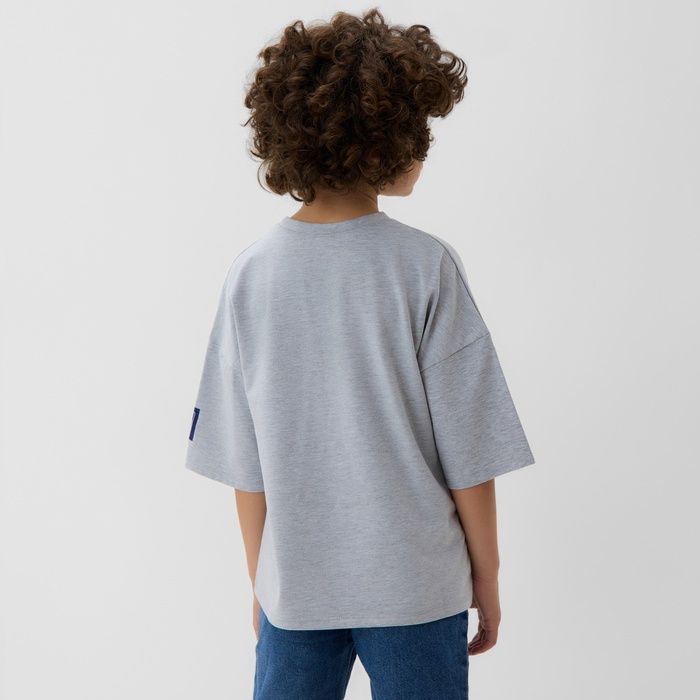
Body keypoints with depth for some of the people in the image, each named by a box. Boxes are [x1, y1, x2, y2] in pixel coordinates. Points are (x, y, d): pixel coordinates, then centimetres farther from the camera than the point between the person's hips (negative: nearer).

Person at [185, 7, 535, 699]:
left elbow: (245, 468, -1)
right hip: (415, 587, -2)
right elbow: (467, 452, -10)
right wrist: (486, 575, 4)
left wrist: (261, 580, 12)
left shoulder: (251, 273, -6)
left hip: (294, 588, 3)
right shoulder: (426, 267, -14)